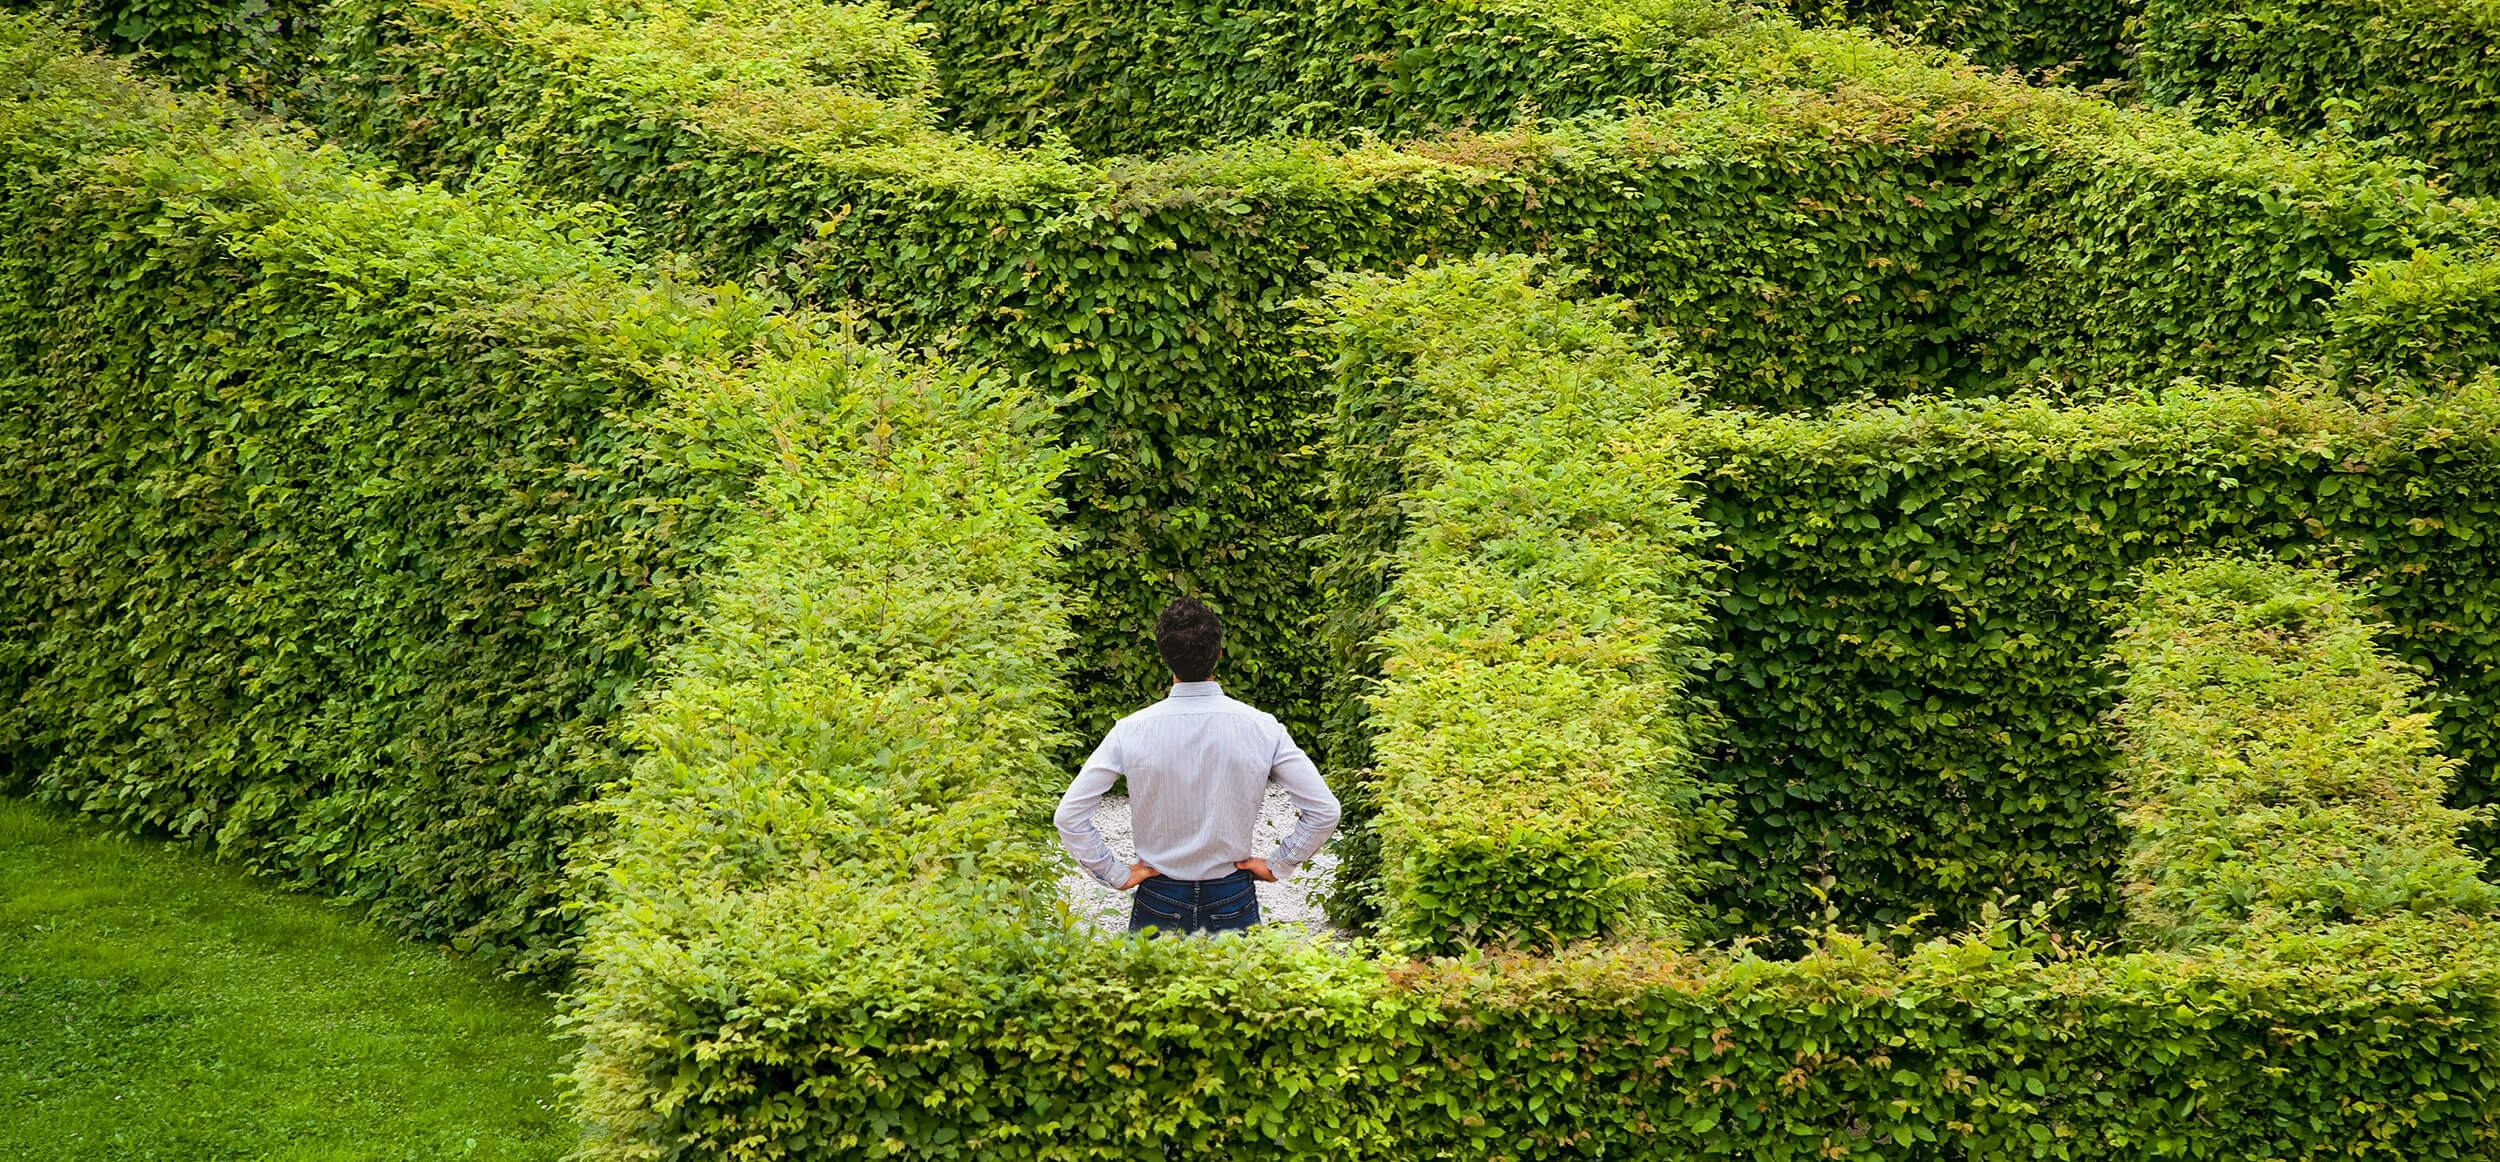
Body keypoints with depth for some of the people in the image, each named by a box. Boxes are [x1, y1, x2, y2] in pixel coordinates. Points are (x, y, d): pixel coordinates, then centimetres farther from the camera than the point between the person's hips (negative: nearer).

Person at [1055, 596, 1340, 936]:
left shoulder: (1131, 731, -12)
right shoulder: (1262, 728, -11)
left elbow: (1069, 815, -12)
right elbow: (1324, 810, -9)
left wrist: (1117, 875, -3)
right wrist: (1276, 866, 2)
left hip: (1158, 902, 0)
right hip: (1234, 902, 0)